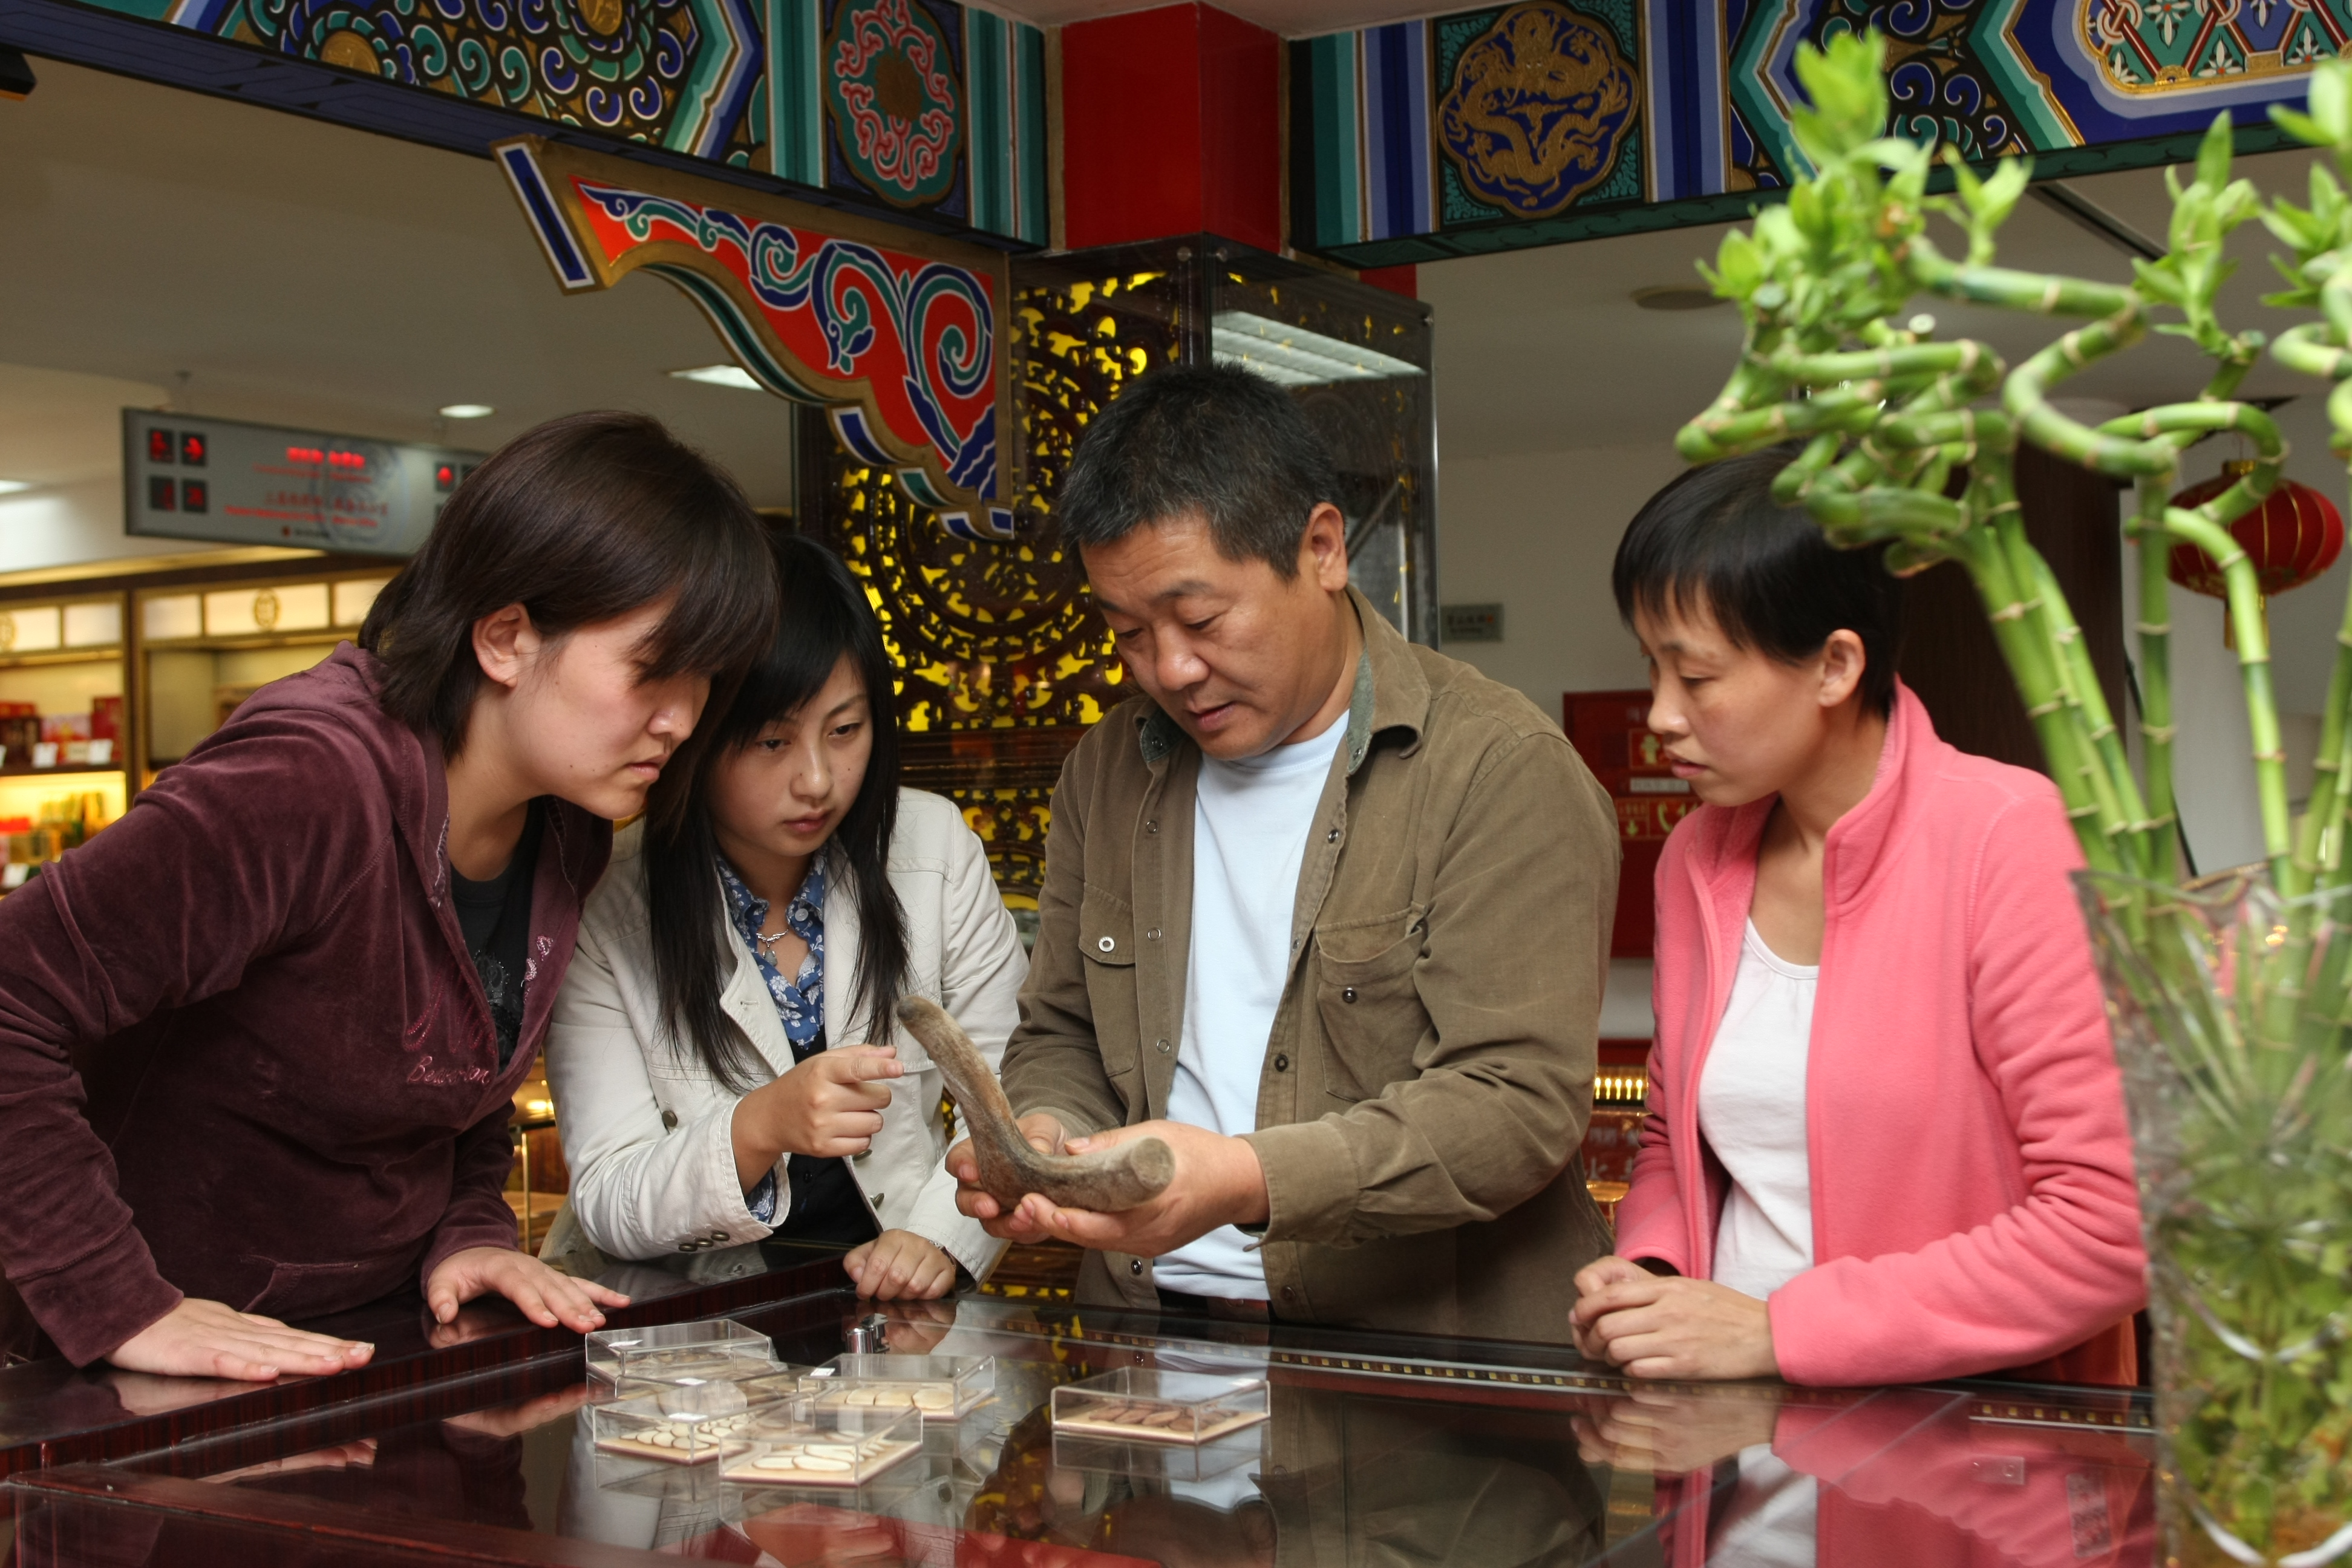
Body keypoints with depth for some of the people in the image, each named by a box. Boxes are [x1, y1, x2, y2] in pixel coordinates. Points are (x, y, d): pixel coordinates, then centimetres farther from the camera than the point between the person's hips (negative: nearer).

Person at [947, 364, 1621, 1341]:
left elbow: (1524, 1101, -14)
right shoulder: (1106, 773, 13)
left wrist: (1252, 1181, -25)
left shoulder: (1504, 771, -7)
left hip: (1427, 1346, -4)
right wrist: (1042, 1141, -2)